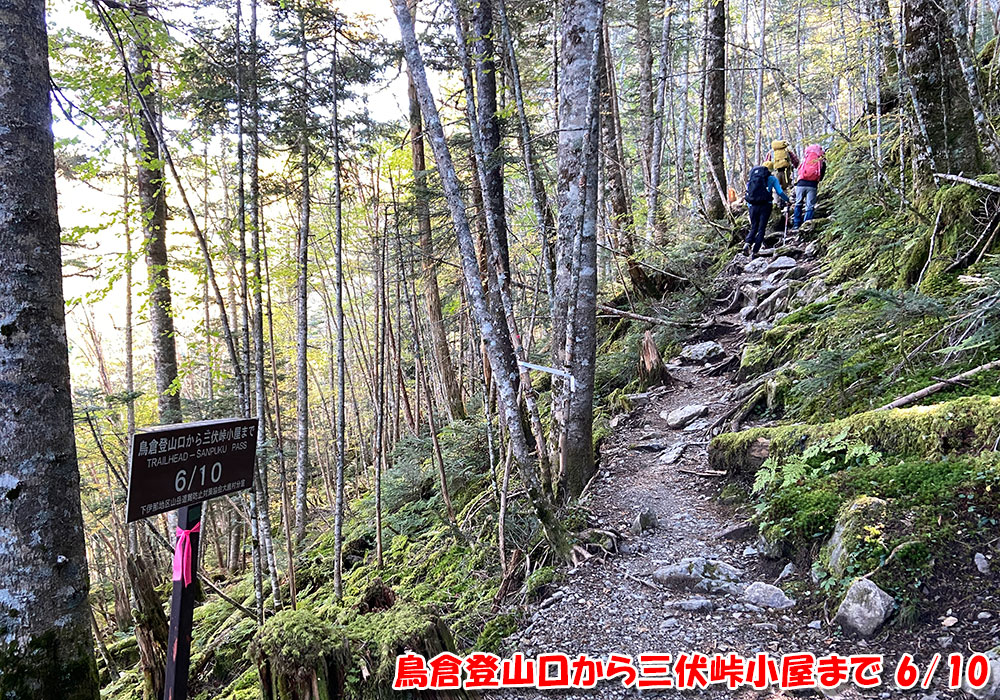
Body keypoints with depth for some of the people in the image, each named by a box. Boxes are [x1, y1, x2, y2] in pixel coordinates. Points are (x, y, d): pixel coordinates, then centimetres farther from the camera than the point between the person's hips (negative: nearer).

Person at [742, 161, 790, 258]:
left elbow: (747, 192, 17)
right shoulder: (772, 178, 3)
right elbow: (780, 192, 2)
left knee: (753, 228, 14)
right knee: (761, 229, 2)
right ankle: (754, 251, -9)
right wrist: (787, 200, 19)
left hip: (753, 206, 3)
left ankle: (747, 243, -14)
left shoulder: (751, 178, 13)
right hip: (765, 205, -3)